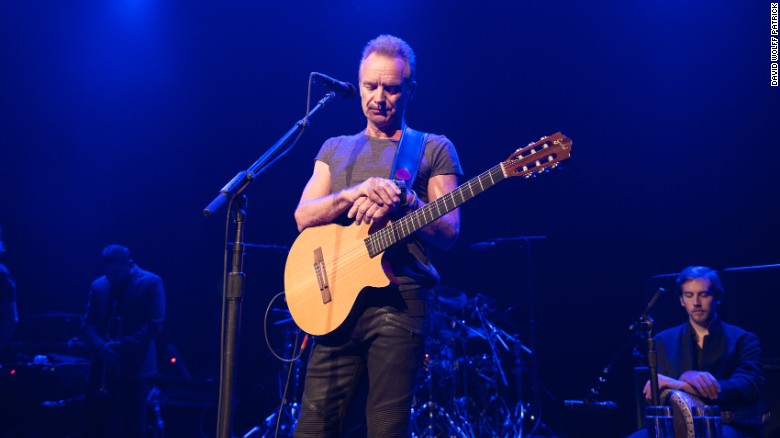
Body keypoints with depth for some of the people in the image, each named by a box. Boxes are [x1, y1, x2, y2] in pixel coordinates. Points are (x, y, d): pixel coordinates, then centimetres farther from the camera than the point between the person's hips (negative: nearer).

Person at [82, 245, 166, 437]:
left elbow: (154, 324, -10)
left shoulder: (151, 283, -4)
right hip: (102, 367, 4)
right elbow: (88, 323, 7)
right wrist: (100, 345, -13)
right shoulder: (98, 286, 9)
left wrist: (123, 346, -18)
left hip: (134, 368, -4)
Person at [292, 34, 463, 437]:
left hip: (399, 299, -3)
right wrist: (355, 194, -13)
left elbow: (448, 233, 1)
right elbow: (304, 218, 5)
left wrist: (406, 201, -17)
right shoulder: (335, 148, 18)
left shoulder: (434, 150, 8)